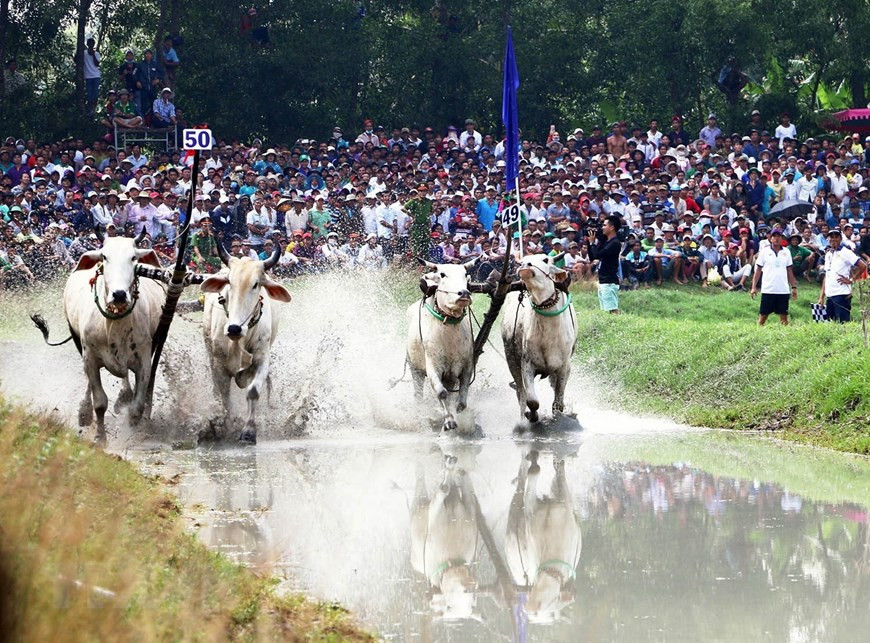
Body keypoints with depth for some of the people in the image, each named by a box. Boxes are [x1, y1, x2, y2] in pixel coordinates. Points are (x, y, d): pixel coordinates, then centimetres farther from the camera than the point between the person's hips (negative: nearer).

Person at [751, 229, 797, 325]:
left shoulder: (786, 252, 9)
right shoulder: (764, 251, 1)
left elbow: (789, 271, 14)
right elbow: (758, 270, 1)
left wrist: (794, 287, 9)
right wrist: (754, 287, -5)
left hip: (783, 290, 2)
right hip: (767, 290, -2)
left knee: (784, 315, 3)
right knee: (763, 315, 0)